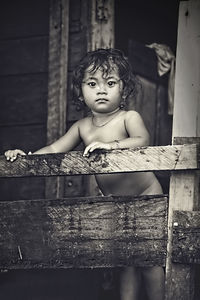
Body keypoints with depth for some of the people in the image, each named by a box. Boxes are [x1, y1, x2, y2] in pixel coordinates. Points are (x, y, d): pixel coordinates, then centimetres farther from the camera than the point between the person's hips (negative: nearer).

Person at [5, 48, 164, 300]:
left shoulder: (129, 117, -14)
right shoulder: (82, 127, 2)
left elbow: (142, 140, -32)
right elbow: (53, 150, 4)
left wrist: (111, 144, -47)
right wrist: (24, 156, -11)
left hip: (146, 196, -5)